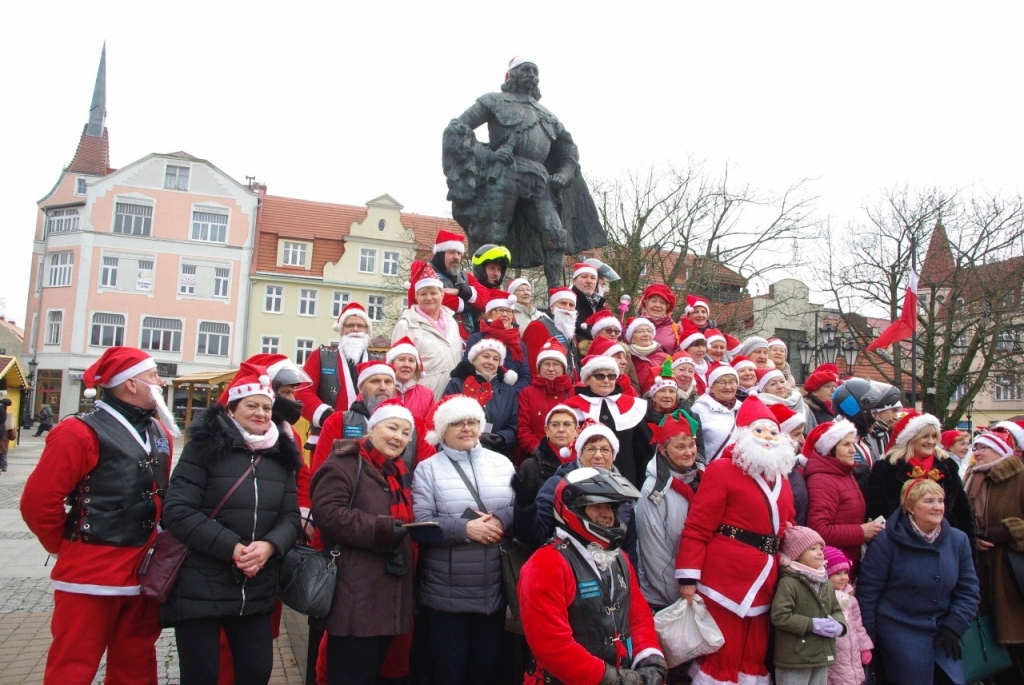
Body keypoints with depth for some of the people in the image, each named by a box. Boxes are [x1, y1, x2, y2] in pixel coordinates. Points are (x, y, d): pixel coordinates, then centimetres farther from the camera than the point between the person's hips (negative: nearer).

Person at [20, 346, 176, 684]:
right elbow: (38, 502, -15)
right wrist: (67, 547, -4)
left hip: (143, 574, 7)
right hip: (90, 576, -6)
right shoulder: (81, 432, -13)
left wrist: (155, 540, 11)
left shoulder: (161, 434, 10)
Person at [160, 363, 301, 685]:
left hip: (256, 590, 5)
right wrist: (232, 547, -22)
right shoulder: (204, 448, -7)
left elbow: (291, 517, 5)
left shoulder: (281, 456, 7)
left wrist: (270, 544, -17)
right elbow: (177, 512, -16)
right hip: (200, 587, -4)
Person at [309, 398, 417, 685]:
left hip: (388, 595, 9)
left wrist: (407, 530, 8)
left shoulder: (399, 473, 19)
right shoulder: (344, 464, -9)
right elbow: (327, 513, -22)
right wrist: (383, 530, -21)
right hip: (355, 599, -8)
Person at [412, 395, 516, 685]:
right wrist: (465, 529, -20)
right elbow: (420, 524, -12)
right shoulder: (427, 469, -1)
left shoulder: (501, 463, 9)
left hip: (494, 591, 3)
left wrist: (501, 521, -17)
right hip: (446, 595, -3)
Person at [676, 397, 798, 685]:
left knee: (754, 656, 15)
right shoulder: (722, 469, -8)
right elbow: (697, 527, -14)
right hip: (725, 580, -7)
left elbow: (785, 525, 26)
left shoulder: (781, 480, 15)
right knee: (721, 655, 1)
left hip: (762, 584, 7)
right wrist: (689, 577, -18)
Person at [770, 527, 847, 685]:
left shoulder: (827, 584, 11)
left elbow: (836, 610, 20)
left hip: (821, 656, 8)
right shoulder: (788, 582, -16)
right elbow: (779, 616, -22)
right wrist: (812, 625, -20)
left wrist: (839, 625, -3)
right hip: (794, 659, -8)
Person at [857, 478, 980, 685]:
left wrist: (953, 627, -3)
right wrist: (867, 638, -10)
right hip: (899, 635, -5)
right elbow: (867, 591, -10)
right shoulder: (888, 540, -11)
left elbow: (968, 591, 9)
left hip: (942, 637, 5)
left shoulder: (958, 540, 4)